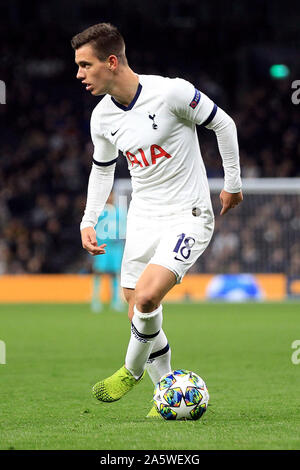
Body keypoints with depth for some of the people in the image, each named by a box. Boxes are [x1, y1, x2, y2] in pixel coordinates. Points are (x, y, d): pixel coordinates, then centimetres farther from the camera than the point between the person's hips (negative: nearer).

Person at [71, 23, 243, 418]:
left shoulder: (171, 92, -18)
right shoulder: (102, 117, 1)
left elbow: (223, 124, -4)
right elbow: (102, 167, 20)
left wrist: (232, 184, 4)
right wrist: (88, 221, 12)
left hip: (188, 217, -6)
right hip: (142, 219, 6)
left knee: (147, 298, -23)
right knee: (140, 315, 3)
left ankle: (133, 370, 2)